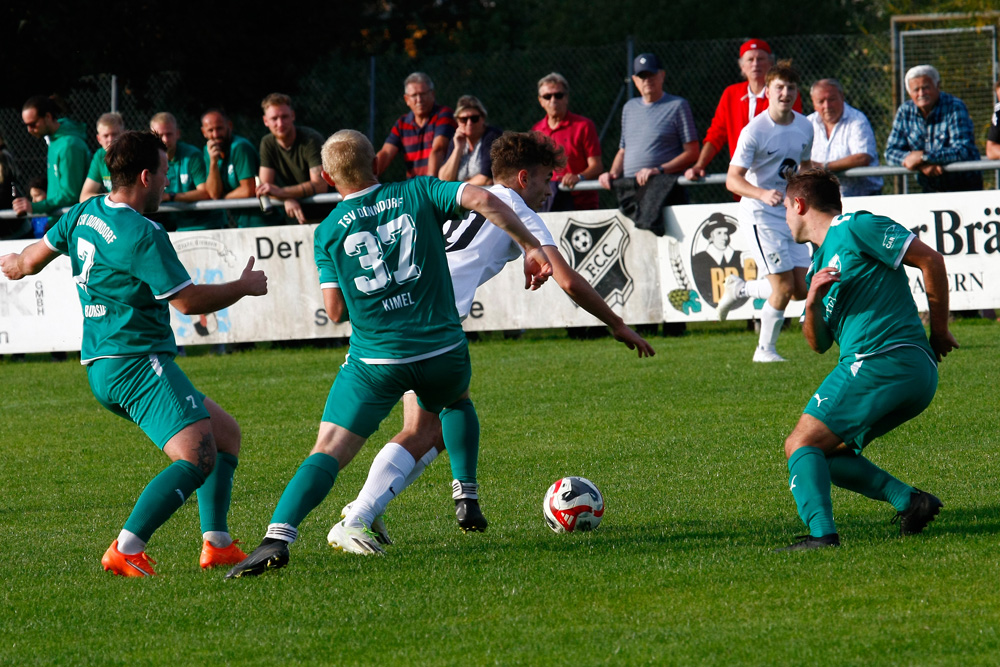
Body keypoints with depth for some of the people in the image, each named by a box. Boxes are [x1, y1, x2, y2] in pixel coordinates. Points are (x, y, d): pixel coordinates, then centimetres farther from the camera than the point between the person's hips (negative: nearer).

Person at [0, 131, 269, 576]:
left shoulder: (84, 213, 10)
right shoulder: (142, 236, -17)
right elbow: (188, 300, -15)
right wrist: (244, 287, 1)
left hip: (102, 367, 10)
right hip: (137, 363, -10)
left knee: (225, 433, 17)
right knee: (197, 458, -21)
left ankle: (217, 544, 11)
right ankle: (125, 551, -29)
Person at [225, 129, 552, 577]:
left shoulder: (329, 230, 4)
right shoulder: (417, 194, 4)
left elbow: (335, 311, 1)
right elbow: (482, 199, -11)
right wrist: (531, 246, -6)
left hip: (375, 361, -1)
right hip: (443, 351, 1)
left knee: (328, 452, -5)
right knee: (456, 401, 36)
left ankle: (278, 536, -24)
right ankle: (467, 499, 28)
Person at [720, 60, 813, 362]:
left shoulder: (804, 127, 5)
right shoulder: (754, 131, -15)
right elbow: (733, 179, -17)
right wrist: (763, 194, -33)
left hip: (790, 213, 7)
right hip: (760, 214, -7)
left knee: (800, 289, 2)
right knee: (784, 286, -12)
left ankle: (740, 289, 26)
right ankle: (765, 349, 5)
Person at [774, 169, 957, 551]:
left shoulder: (855, 228, -1)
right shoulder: (819, 264, 27)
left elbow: (930, 260, -5)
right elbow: (819, 343, 20)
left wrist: (939, 330, 0)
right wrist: (812, 303, 0)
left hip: (881, 359, -10)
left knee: (802, 444, -12)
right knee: (824, 452, 15)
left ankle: (821, 533, -30)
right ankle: (908, 499, -1)